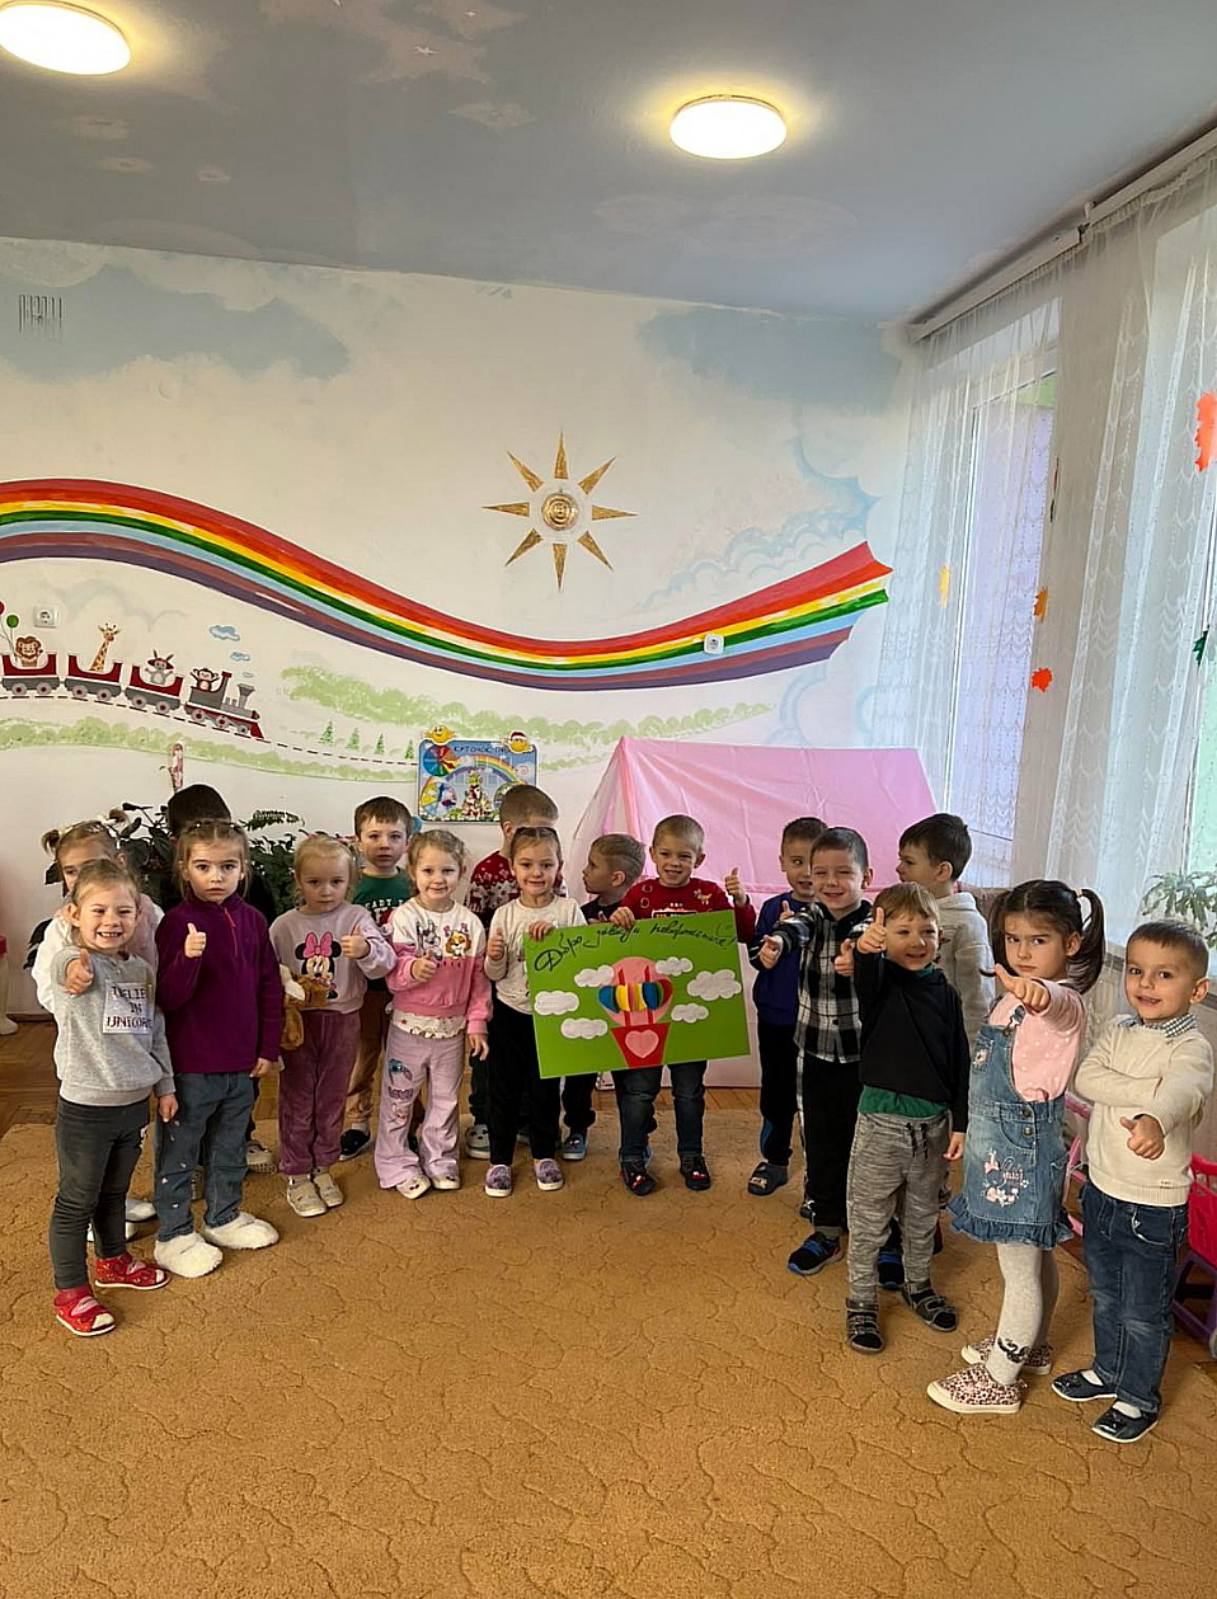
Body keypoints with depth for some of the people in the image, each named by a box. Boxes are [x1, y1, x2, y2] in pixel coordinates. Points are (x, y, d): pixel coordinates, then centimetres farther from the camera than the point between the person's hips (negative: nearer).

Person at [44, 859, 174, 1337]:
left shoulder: (142, 971, 5)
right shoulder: (71, 963, -13)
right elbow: (66, 971, -35)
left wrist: (165, 1085, 14)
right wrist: (76, 973, -54)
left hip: (134, 1104, 6)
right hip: (85, 1109, -6)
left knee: (114, 1191, 24)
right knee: (76, 1202, 9)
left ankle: (112, 1261, 44)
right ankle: (70, 1292, 24)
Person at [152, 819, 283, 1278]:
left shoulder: (252, 919, 1)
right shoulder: (178, 922, -14)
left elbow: (270, 987, 7)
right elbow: (168, 997, -18)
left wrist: (268, 1047, 6)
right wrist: (188, 957, -35)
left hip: (242, 1063, 5)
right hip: (190, 1064, -5)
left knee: (230, 1147, 21)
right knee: (178, 1151, 9)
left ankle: (224, 1217, 39)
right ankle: (174, 1236, 25)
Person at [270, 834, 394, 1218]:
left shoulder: (356, 917, -6)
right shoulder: (284, 926, -3)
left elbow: (383, 963, -16)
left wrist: (366, 949, -37)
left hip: (342, 1021, 0)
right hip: (299, 1021, 0)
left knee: (332, 1097, 13)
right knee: (297, 1098, 8)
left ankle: (323, 1168, 31)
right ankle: (297, 1176, 22)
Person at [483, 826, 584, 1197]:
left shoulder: (569, 910, -6)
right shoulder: (504, 915, -3)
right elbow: (496, 975, 0)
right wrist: (494, 957, -22)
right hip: (510, 1013, 1)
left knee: (545, 1087, 12)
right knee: (504, 1086, 8)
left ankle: (544, 1155, 30)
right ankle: (499, 1160, 21)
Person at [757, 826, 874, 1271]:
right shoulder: (812, 917, -3)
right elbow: (796, 928, -25)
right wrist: (777, 941, -50)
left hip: (863, 1055, -3)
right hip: (816, 1054, 3)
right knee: (822, 1143, 13)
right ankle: (826, 1230, 28)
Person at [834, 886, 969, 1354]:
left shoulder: (944, 994, 0)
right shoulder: (879, 981, -11)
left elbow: (959, 1063, 5)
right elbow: (865, 978, -36)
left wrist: (959, 1123, 2)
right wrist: (864, 950, -58)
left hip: (933, 1123, 4)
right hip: (882, 1120, -4)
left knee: (922, 1216, 22)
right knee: (869, 1221, 8)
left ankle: (918, 1286, 43)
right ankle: (861, 1303, 24)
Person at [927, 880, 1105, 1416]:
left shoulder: (1063, 1004, -20)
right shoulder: (1013, 996, 8)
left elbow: (1058, 1001, -48)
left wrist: (1038, 993, -71)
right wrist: (968, 1127, 24)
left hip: (1023, 1148, -9)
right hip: (1000, 1142, 9)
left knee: (1019, 1268, 4)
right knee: (1034, 1257, 25)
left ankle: (999, 1380, 17)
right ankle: (1030, 1346, 41)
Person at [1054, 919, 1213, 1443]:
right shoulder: (1117, 1031, 0)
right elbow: (1086, 1077, -15)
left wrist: (1156, 1119, -61)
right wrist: (1147, 1092, -27)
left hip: (1153, 1206, -5)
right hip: (1101, 1189, 6)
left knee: (1143, 1311, 11)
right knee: (1105, 1296, 24)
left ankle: (1139, 1397, 32)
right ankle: (1108, 1370, 45)